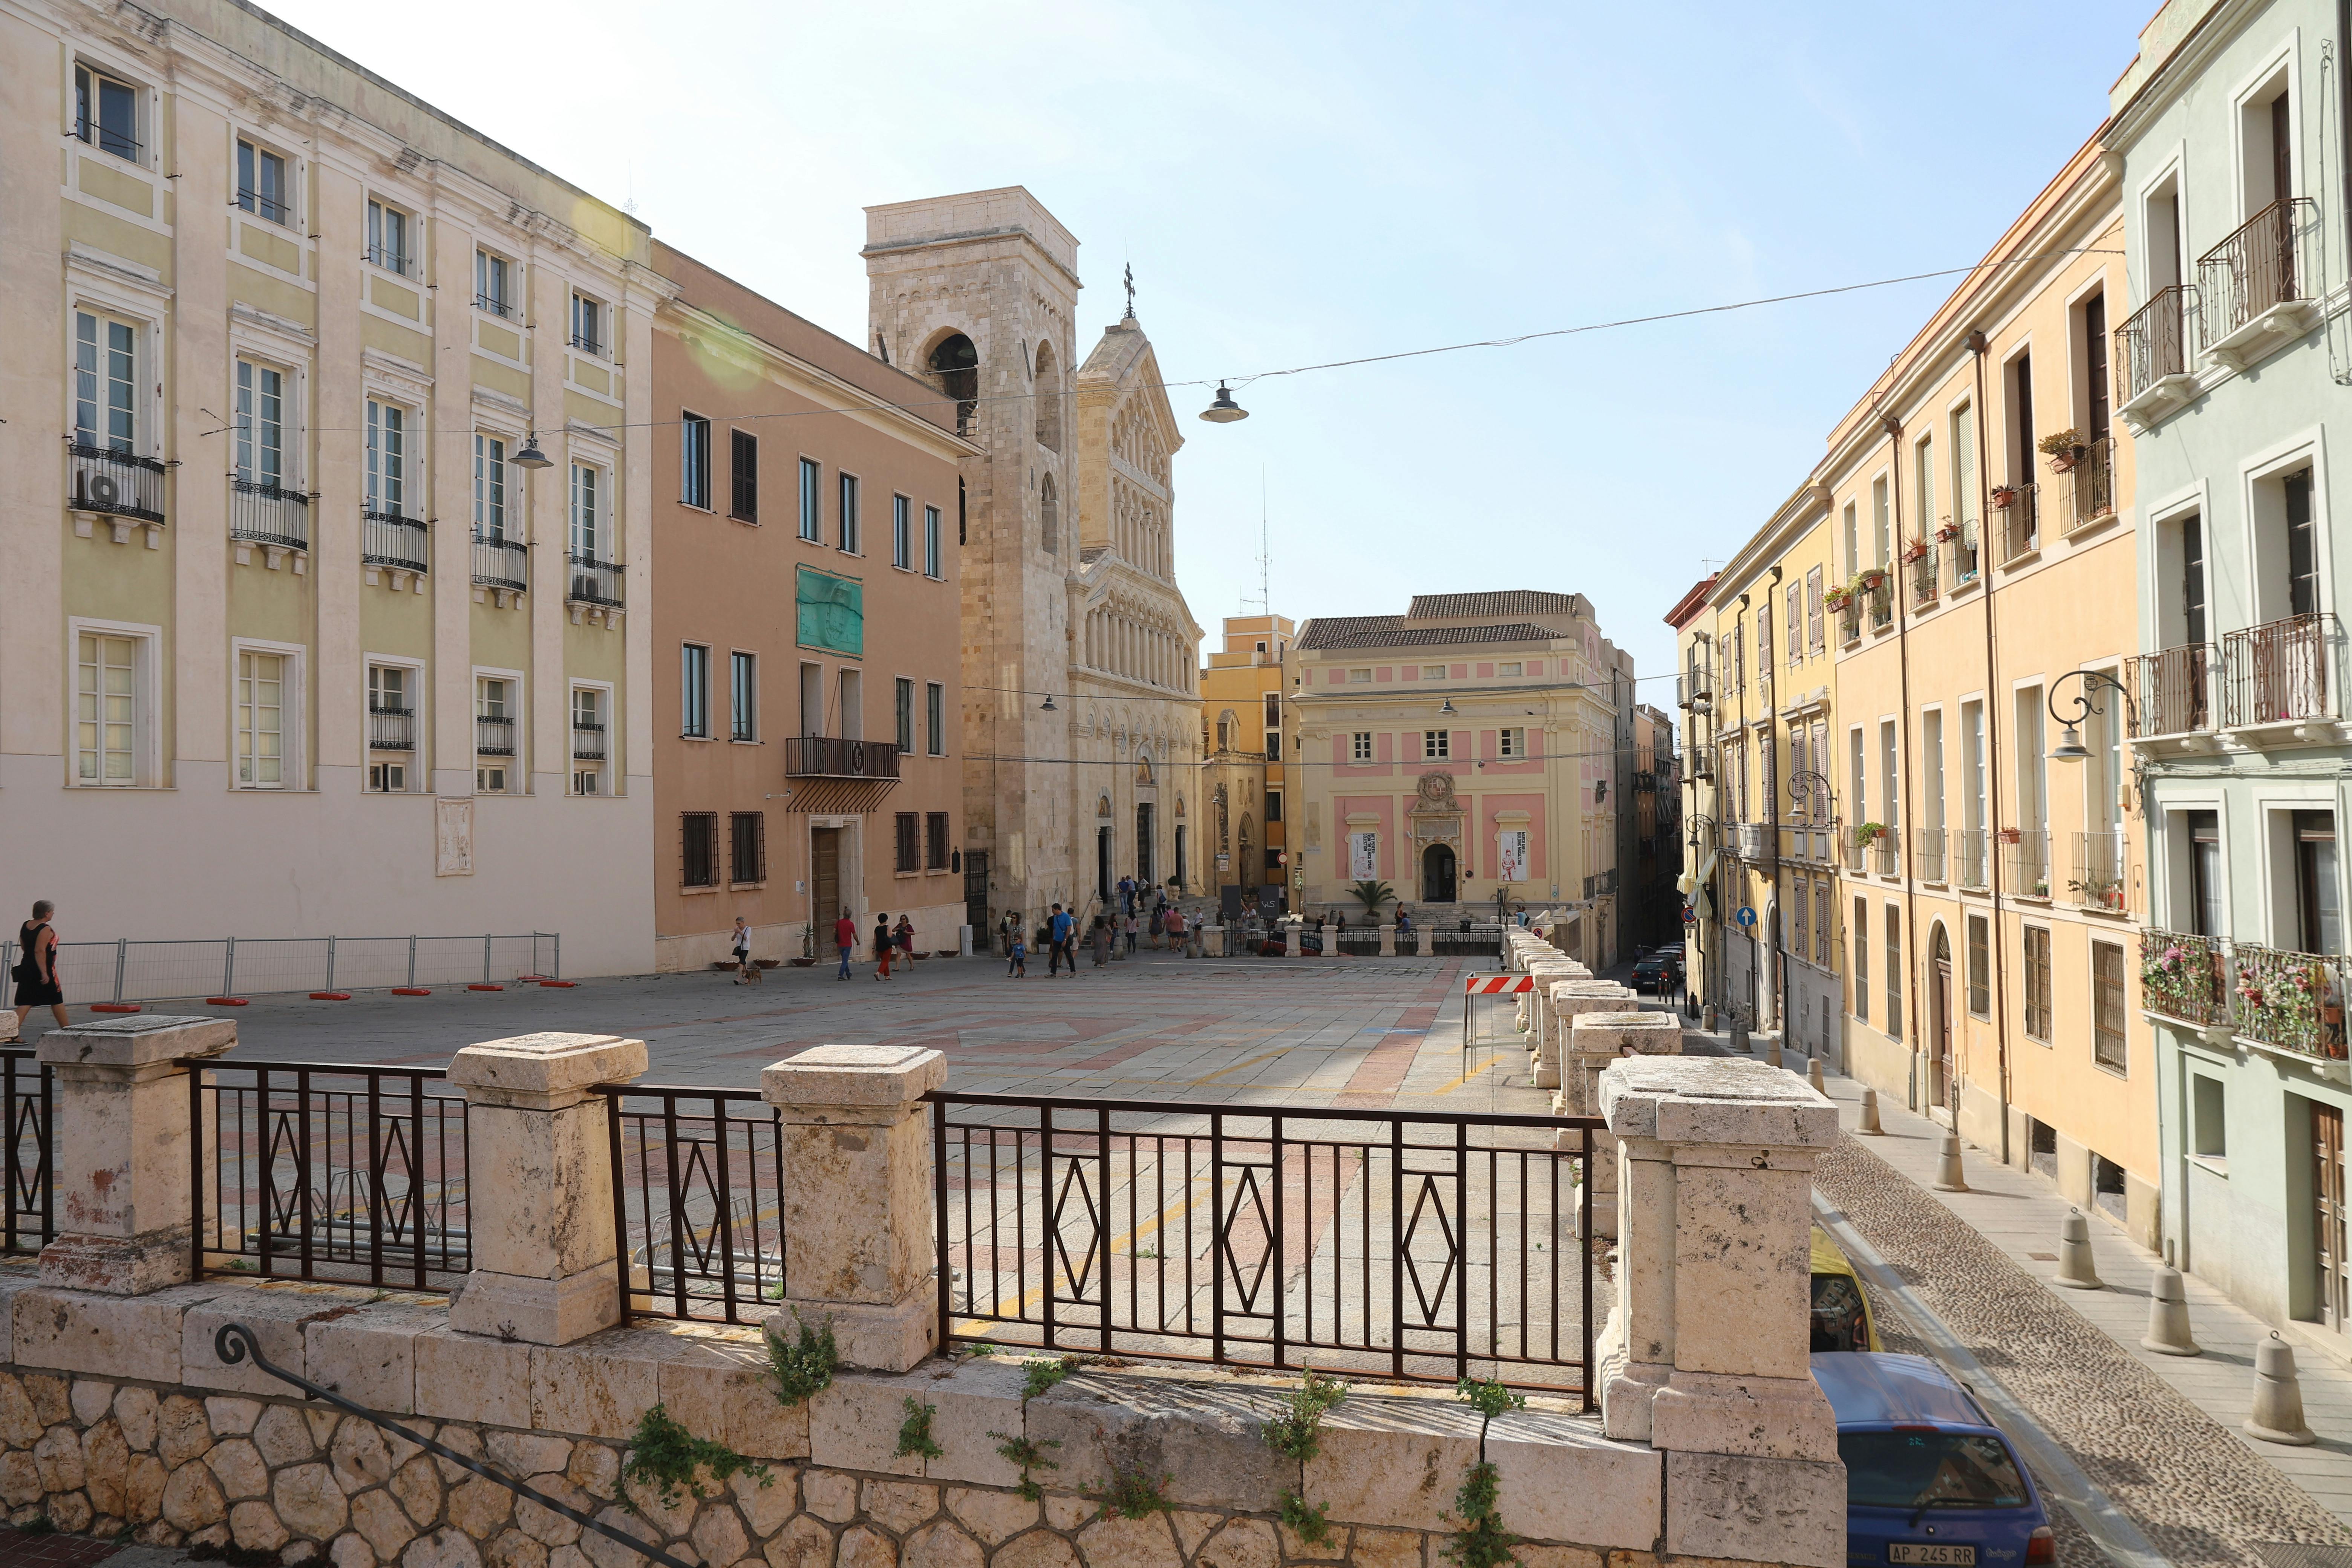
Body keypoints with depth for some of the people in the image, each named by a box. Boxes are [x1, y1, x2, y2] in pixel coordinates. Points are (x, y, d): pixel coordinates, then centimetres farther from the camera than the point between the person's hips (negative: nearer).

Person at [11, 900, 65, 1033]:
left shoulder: (25, 926, 9)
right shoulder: (46, 929, -17)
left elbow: (23, 947, 20)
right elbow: (40, 951, -24)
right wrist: (44, 972, -25)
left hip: (26, 968, 7)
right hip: (43, 969, -7)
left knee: (25, 1002, 4)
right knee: (57, 1000, 8)